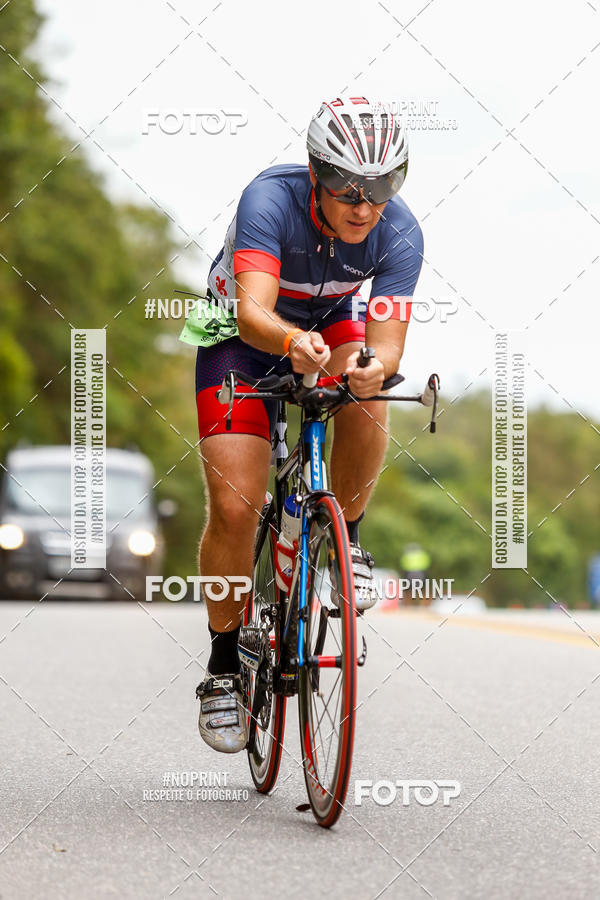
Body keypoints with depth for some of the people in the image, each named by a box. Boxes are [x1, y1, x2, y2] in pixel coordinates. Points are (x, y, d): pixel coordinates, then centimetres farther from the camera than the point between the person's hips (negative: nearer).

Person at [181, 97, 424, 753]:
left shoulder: (399, 234, -27)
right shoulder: (270, 200, -35)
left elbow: (387, 346, -32)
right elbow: (252, 313, -47)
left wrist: (377, 367, -56)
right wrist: (292, 343, -68)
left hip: (332, 323, 2)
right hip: (240, 333, -2)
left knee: (365, 402, -34)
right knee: (233, 508, -14)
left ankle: (344, 538, -7)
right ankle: (224, 666, 5)